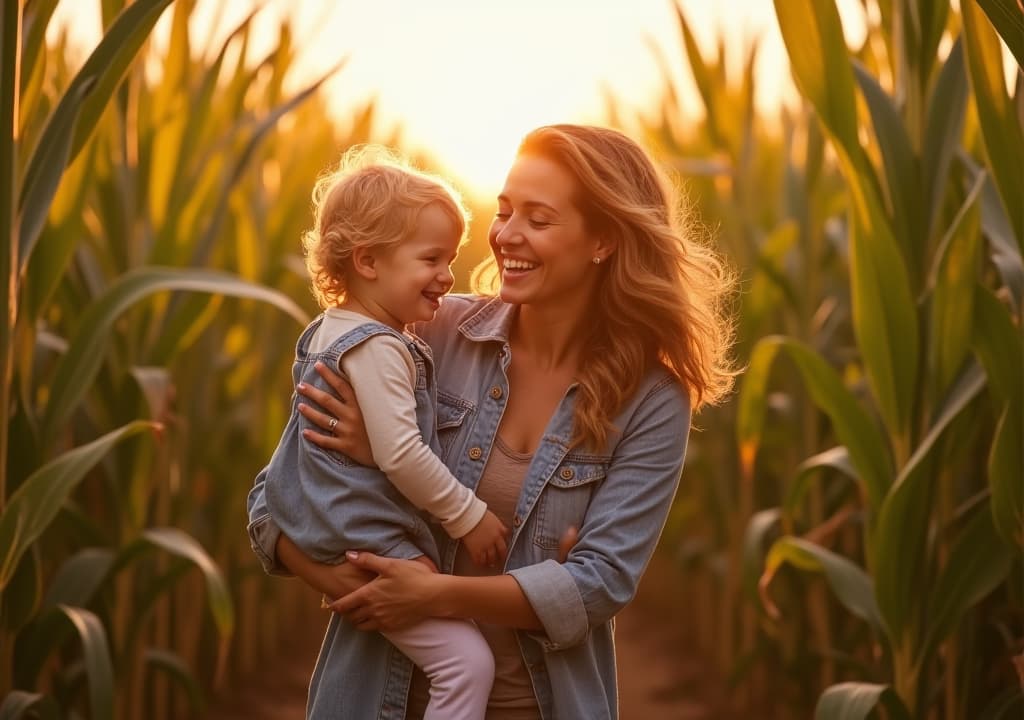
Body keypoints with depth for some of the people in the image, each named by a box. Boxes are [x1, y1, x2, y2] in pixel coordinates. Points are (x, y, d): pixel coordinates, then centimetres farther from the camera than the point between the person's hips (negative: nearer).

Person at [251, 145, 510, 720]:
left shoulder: (330, 329, 11)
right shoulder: (377, 348, -20)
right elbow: (400, 454, -25)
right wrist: (468, 517, -14)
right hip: (369, 541, -11)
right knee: (469, 662, -15)